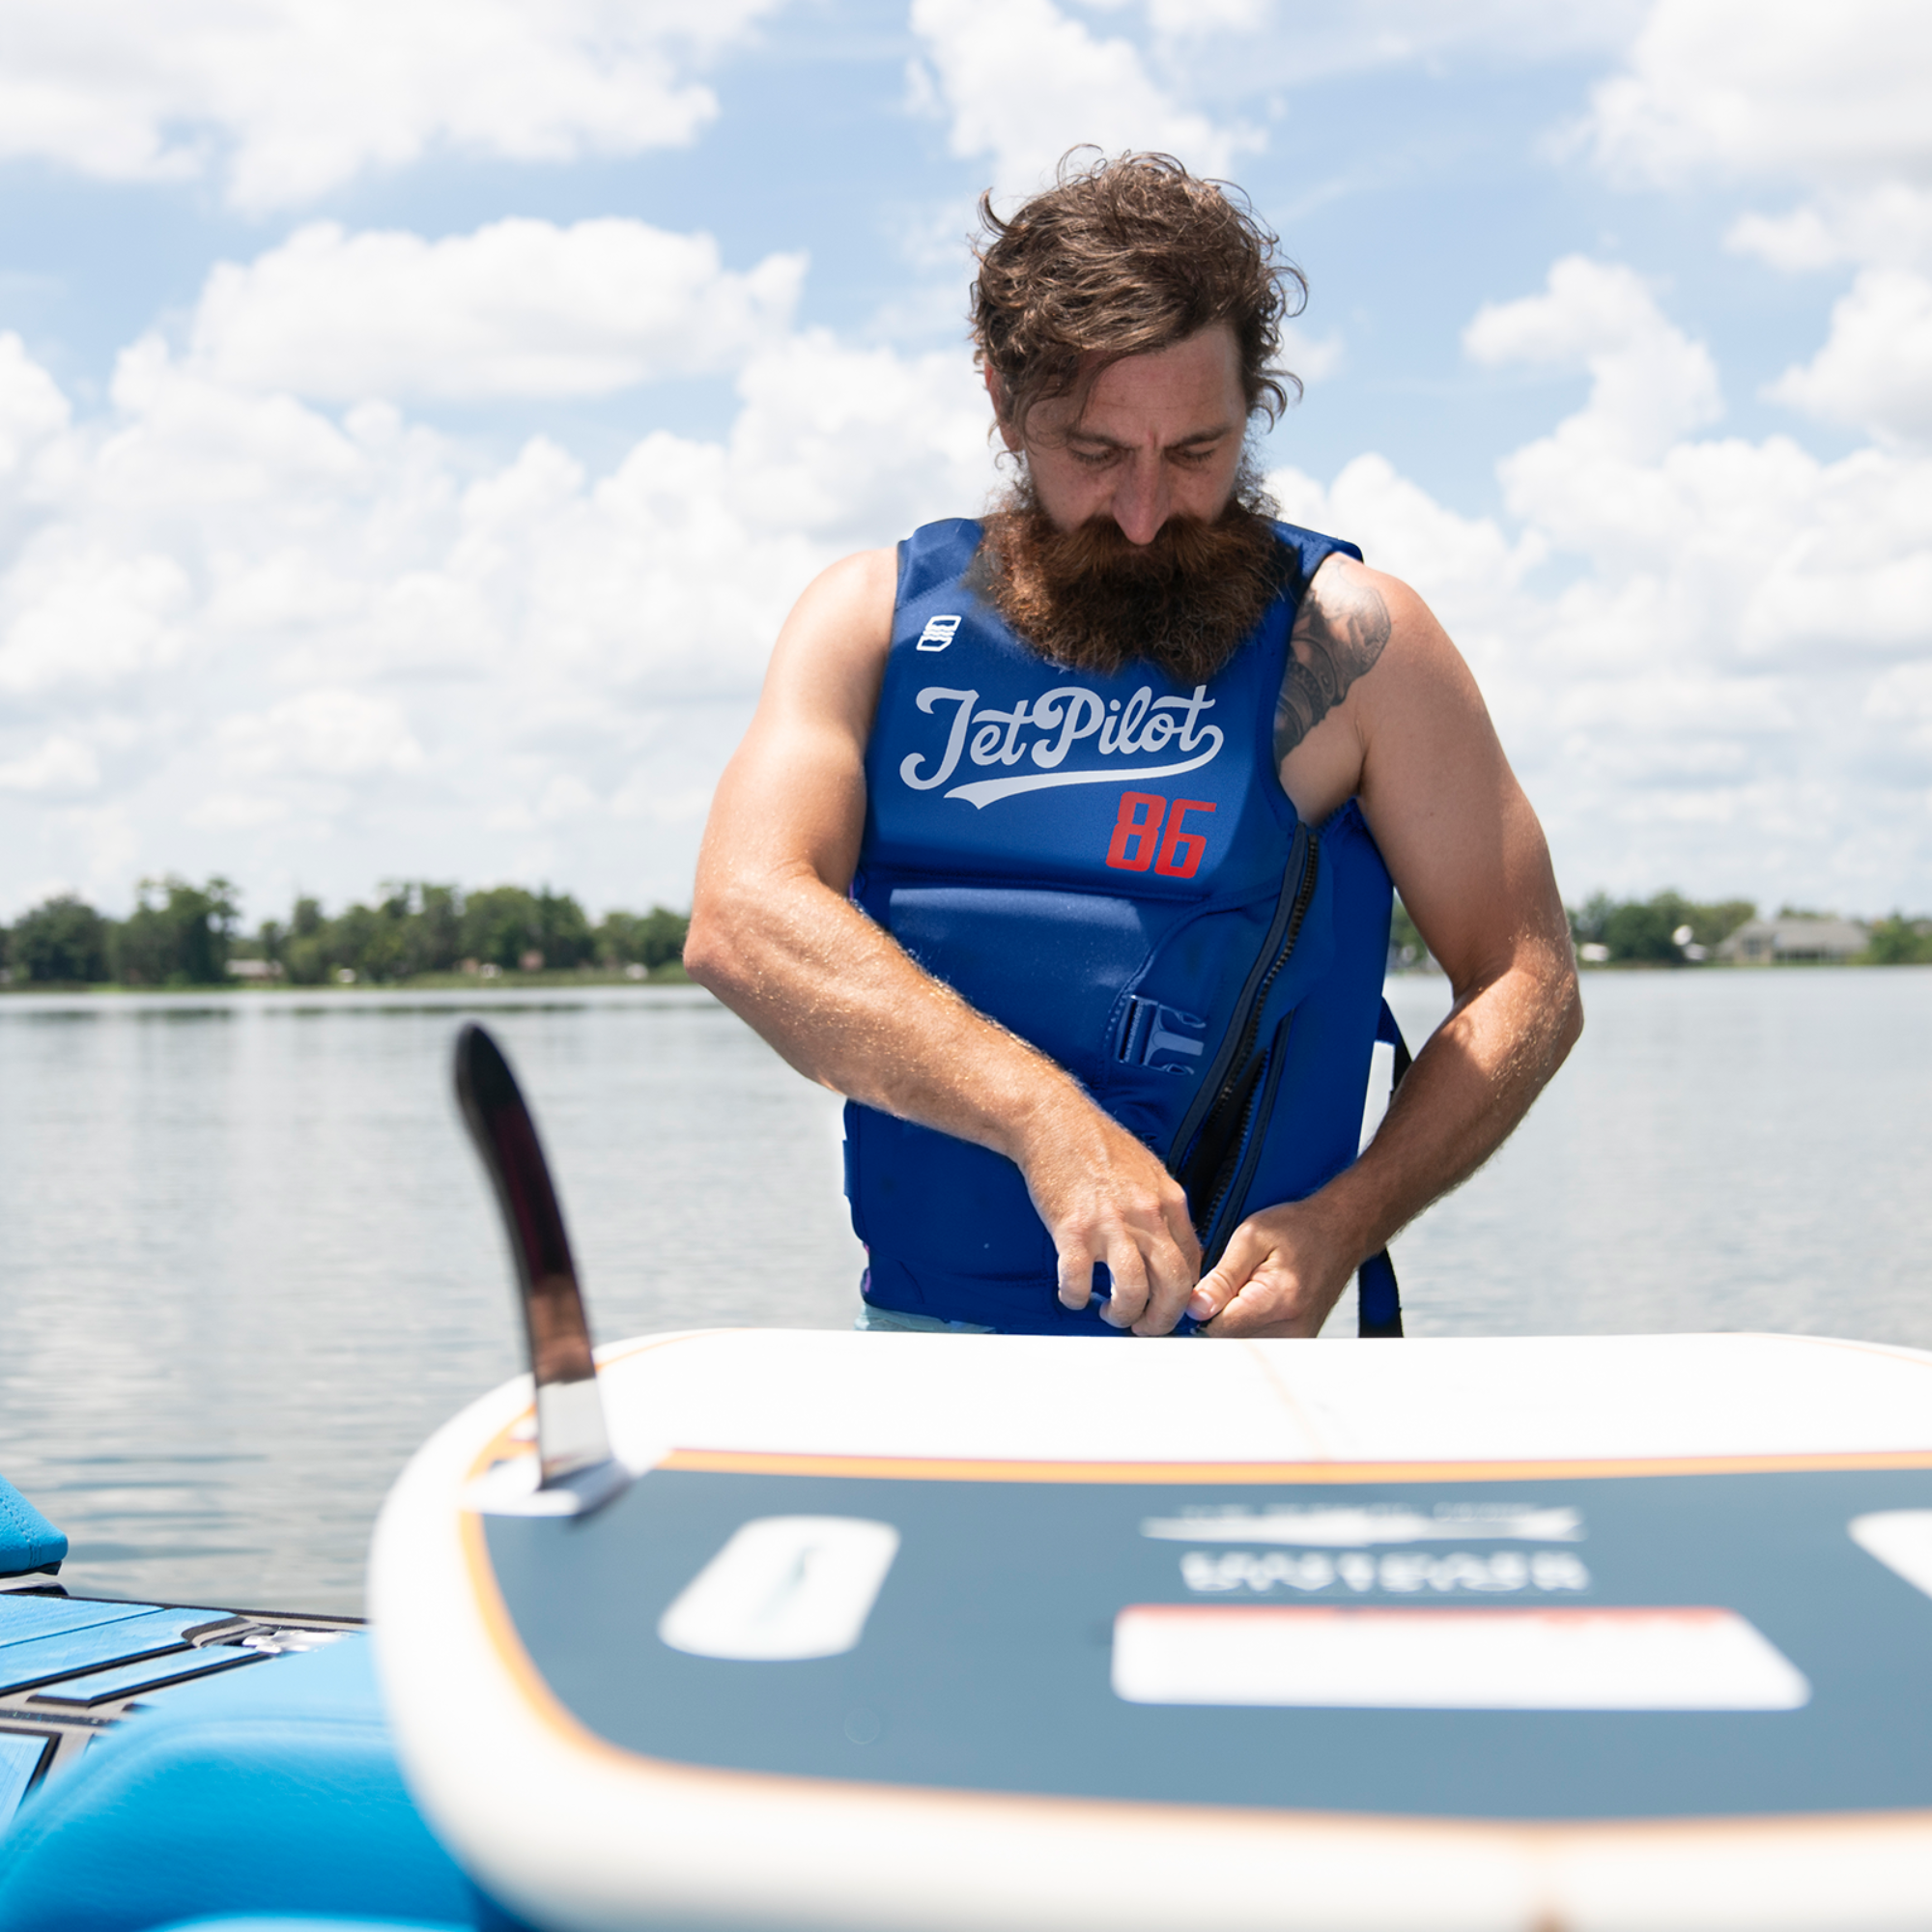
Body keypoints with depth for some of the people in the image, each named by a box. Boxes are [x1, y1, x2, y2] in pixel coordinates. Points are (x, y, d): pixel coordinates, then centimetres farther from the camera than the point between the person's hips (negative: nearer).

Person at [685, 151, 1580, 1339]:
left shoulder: (1349, 640, 2)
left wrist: (1341, 1225, -11)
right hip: (915, 1332, 2)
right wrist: (1043, 1119, -23)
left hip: (1218, 1348, -2)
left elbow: (1528, 982, 6)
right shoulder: (875, 617, 7)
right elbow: (742, 919, -9)